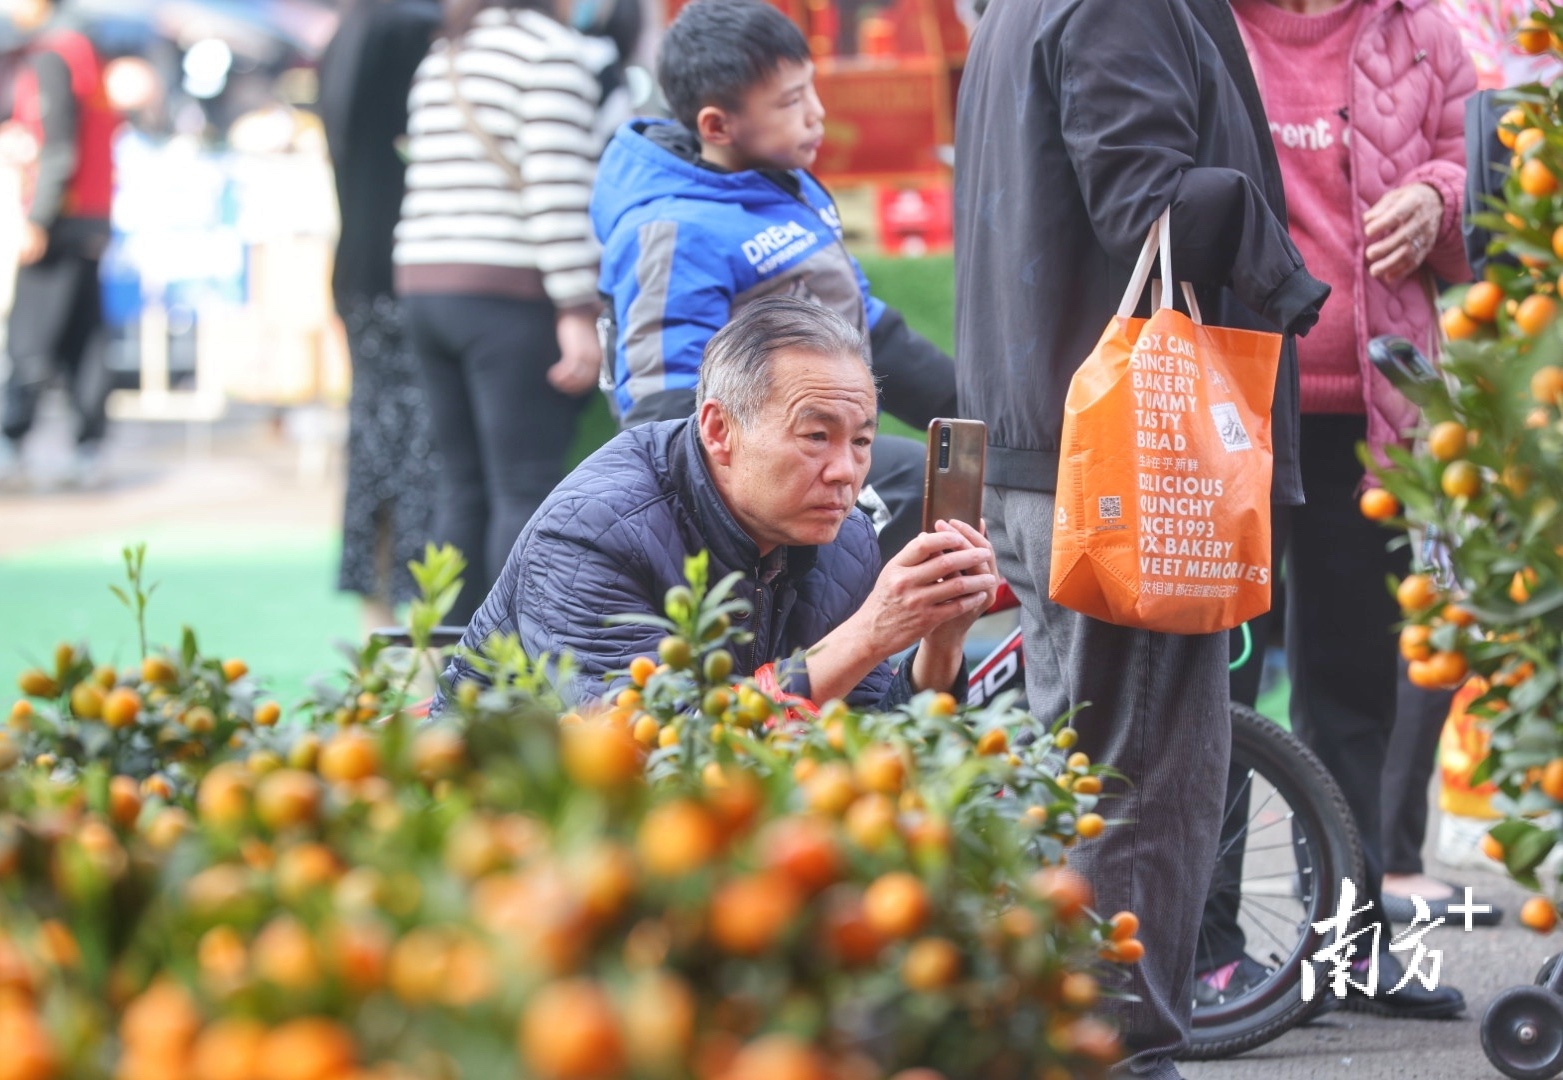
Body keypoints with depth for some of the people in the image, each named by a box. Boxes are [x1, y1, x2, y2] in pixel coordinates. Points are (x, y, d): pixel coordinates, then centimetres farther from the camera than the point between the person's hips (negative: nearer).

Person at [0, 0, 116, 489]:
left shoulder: (51, 58, -12)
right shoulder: (84, 48, 15)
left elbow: (58, 151, -18)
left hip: (59, 224, -9)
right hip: (93, 221, 9)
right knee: (80, 337, 8)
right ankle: (90, 449, 6)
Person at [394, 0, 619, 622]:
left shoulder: (439, 59, 20)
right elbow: (557, 189, -14)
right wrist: (579, 313, -15)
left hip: (425, 285, 8)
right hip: (511, 293, -8)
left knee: (462, 486, 9)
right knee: (527, 491, -6)